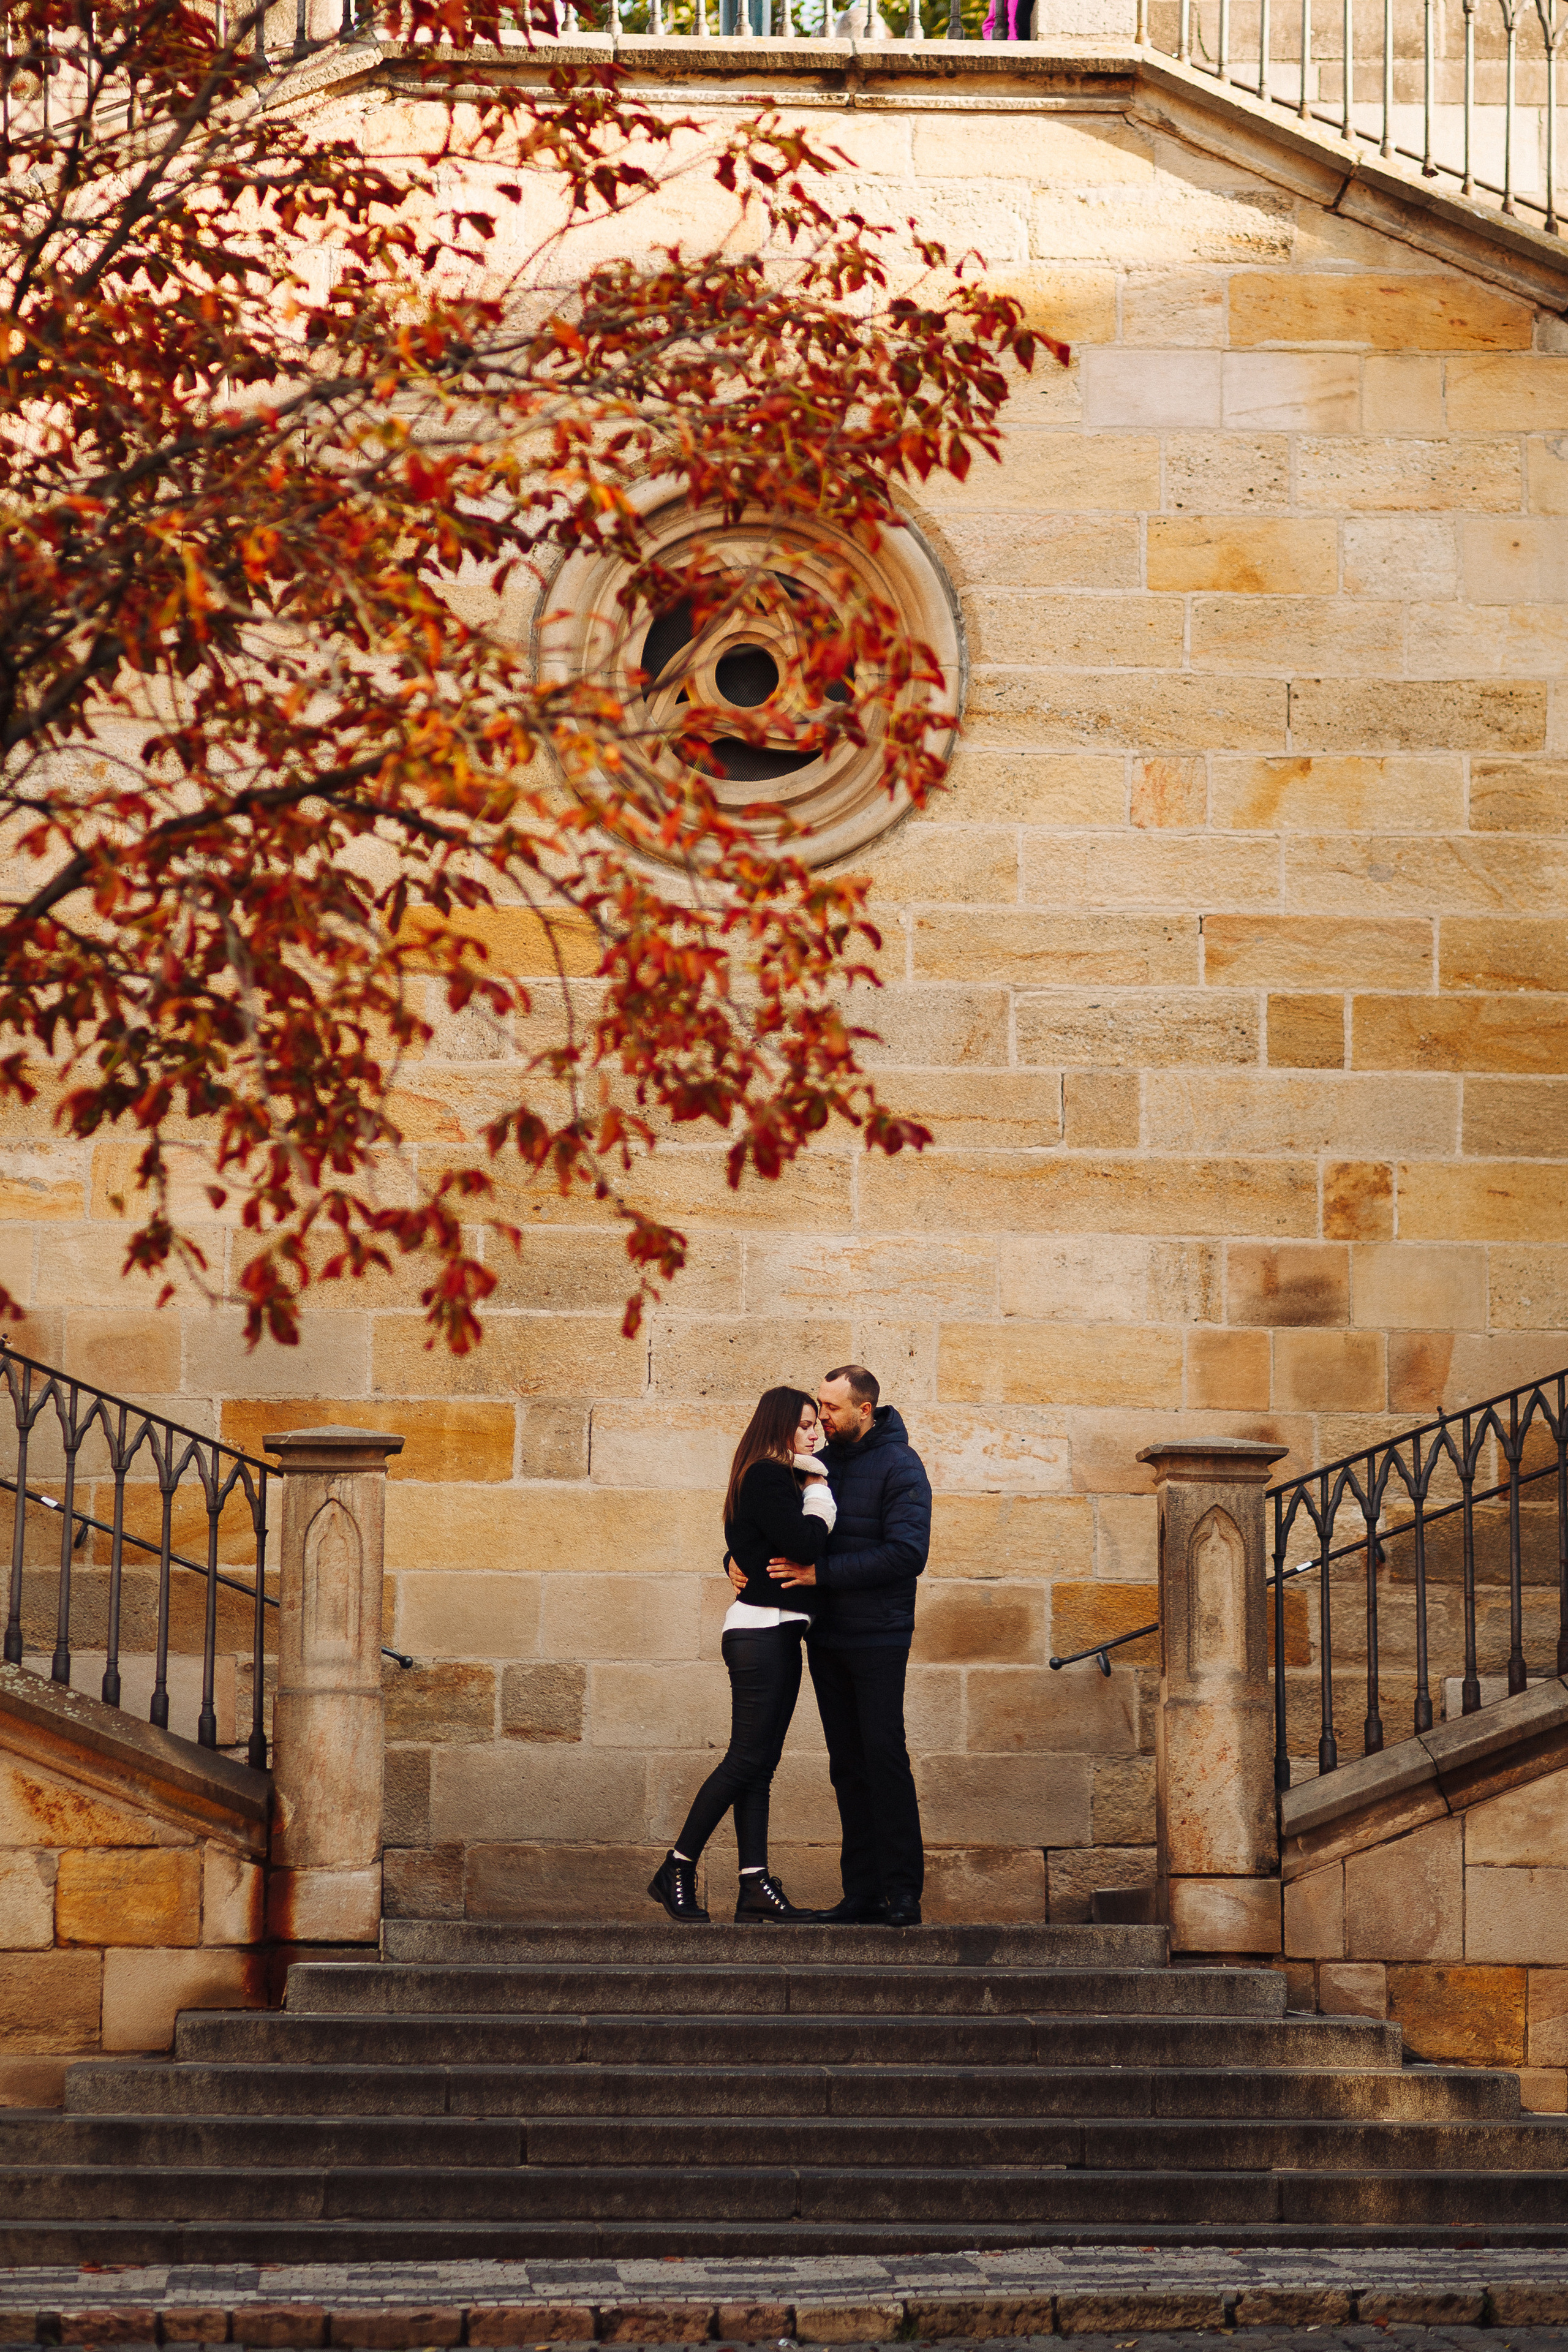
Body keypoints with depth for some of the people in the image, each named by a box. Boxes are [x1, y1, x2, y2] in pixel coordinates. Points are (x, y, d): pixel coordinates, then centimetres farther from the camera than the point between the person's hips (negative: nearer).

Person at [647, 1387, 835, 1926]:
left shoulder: (778, 1479, 18)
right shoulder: (768, 1478, -12)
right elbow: (806, 1547, -20)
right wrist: (820, 1495, -7)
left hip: (779, 1634, 10)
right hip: (761, 1633, -10)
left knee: (760, 1763, 5)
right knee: (747, 1758, -8)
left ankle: (755, 1885, 3)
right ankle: (676, 1871, -2)